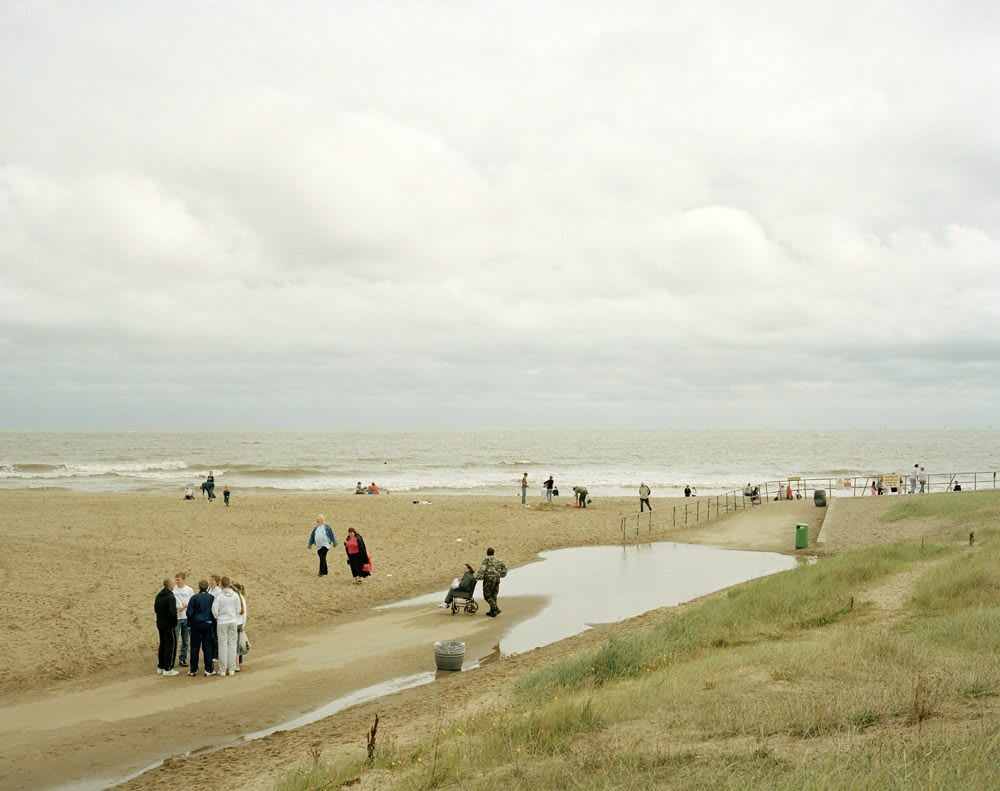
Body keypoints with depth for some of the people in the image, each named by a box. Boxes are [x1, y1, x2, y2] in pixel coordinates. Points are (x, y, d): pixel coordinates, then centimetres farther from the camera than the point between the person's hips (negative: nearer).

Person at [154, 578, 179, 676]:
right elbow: (172, 613, -25)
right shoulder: (170, 597, -20)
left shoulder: (158, 596, 7)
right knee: (171, 645, 0)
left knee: (162, 645, 18)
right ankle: (168, 669, 2)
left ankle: (160, 667, 23)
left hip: (160, 624, 8)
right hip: (168, 625, -8)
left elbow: (155, 609, 16)